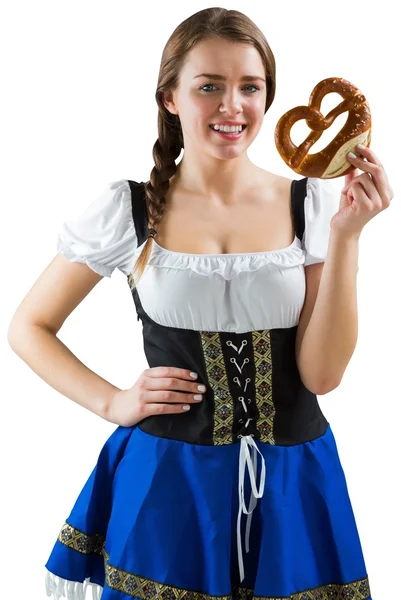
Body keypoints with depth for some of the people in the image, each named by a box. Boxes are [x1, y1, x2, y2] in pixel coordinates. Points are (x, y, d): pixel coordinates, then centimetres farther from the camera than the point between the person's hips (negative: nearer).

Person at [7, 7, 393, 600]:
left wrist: (346, 233, -16)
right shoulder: (127, 211, -6)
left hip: (289, 484, 1)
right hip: (168, 482, -1)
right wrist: (112, 402, -7)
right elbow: (29, 328, 5)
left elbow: (322, 373, -10)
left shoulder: (312, 205, -4)